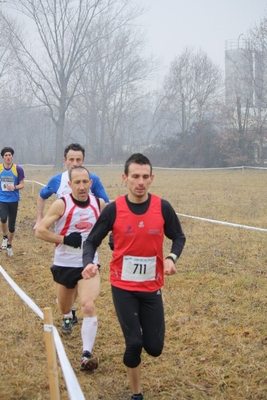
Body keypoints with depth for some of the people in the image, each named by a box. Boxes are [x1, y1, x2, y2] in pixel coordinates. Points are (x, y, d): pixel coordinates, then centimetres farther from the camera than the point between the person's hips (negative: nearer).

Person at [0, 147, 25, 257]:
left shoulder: (18, 169, -6)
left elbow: (22, 185, -3)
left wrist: (14, 187, -22)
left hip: (13, 200, 0)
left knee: (12, 226, 6)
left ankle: (9, 245, 30)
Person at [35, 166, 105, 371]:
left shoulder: (99, 203, -5)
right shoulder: (62, 204, -15)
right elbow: (40, 230, -16)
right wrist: (65, 239, -21)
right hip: (64, 265, 0)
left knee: (89, 306, -21)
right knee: (64, 308, 20)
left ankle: (87, 355, -16)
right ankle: (69, 316, 59)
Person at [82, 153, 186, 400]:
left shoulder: (163, 207, -8)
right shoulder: (113, 210, -11)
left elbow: (178, 237, 5)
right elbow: (92, 241, -3)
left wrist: (171, 258, -16)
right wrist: (89, 263, -25)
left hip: (152, 287, 2)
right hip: (123, 287, -2)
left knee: (154, 348, 3)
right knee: (134, 343, -6)